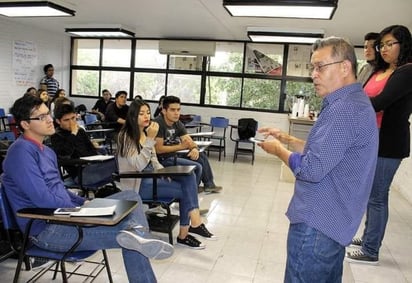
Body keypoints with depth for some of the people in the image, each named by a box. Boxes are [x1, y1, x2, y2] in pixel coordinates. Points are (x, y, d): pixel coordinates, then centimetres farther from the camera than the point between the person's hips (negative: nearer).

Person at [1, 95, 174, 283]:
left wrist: (85, 203, 5)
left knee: (130, 198, -4)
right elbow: (43, 199, -23)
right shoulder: (21, 151, -15)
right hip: (46, 229, -9)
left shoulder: (46, 151, 17)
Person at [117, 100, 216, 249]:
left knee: (189, 176, -14)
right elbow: (139, 165, -26)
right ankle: (194, 223, 2)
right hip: (138, 183, -8)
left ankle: (195, 222, -17)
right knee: (184, 190, -17)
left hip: (151, 175, 8)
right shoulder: (126, 136, -15)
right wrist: (150, 139, -30)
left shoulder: (145, 132, 10)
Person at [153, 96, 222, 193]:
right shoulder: (158, 124, -21)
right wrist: (181, 146, -26)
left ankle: (209, 184, 27)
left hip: (173, 156, 9)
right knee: (197, 167, -17)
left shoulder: (177, 123, 4)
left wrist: (194, 148, -20)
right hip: (162, 160, -9)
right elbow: (158, 149, -25)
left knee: (201, 156, 13)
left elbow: (190, 141, 4)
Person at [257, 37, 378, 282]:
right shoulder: (354, 102, 13)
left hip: (317, 224, -11)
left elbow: (311, 169, -27)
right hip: (333, 221, 11)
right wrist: (287, 139, 9)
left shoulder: (345, 109, -23)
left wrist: (278, 150, -10)